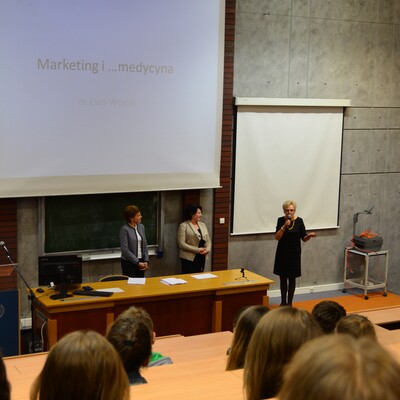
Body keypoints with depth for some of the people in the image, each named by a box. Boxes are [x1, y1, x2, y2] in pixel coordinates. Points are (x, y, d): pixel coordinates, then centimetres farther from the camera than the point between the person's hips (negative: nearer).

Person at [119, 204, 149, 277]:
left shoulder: (141, 227, 5)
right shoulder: (124, 229, -13)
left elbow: (145, 245, 10)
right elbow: (125, 249, -16)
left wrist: (146, 261, -1)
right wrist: (137, 262, -14)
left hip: (141, 261, 6)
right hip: (129, 263, -6)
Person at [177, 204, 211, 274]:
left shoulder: (202, 225, 12)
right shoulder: (183, 226, -6)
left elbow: (208, 240, 14)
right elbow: (181, 244, -13)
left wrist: (208, 249, -8)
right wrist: (197, 250, -17)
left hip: (201, 257, 6)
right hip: (189, 258, -6)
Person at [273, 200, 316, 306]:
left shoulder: (299, 221, -5)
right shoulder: (281, 220, -4)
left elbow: (304, 238, 0)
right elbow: (277, 237, -12)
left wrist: (309, 236, -21)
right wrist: (284, 226, -24)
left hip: (294, 254, -1)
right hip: (282, 253, 1)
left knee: (292, 278, 4)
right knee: (282, 278, 6)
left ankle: (289, 302, 12)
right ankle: (283, 302, 17)